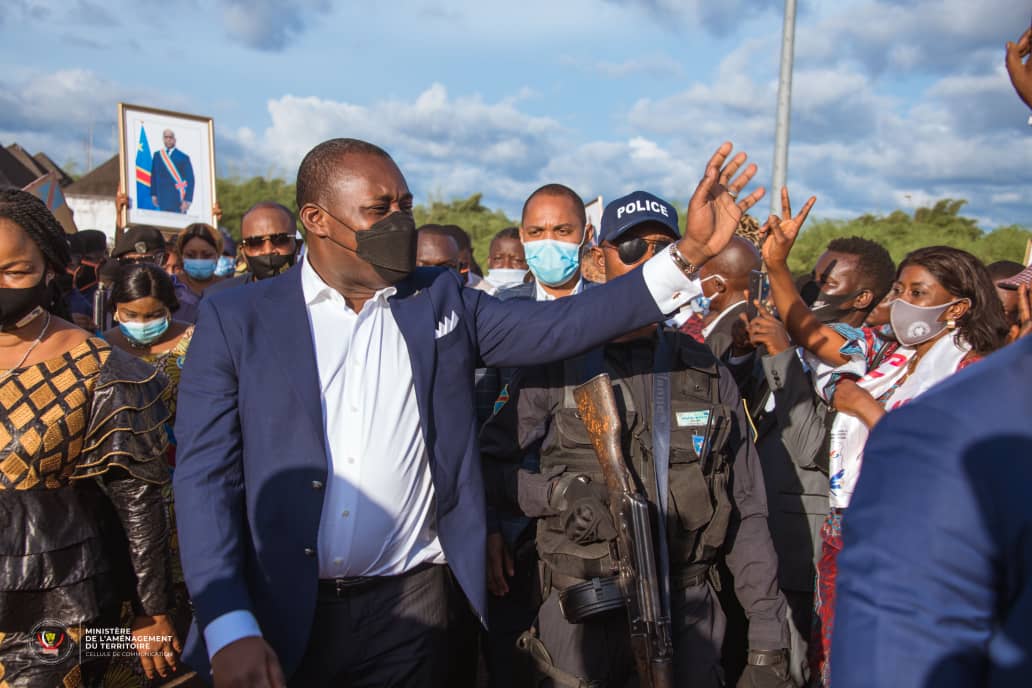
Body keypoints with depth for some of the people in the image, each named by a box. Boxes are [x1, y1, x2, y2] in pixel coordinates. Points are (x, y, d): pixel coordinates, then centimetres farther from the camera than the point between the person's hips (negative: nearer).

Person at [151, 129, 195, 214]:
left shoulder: (183, 157, -4)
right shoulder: (157, 155, 9)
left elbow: (190, 180, -7)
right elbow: (154, 176, 14)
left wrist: (187, 200, -14)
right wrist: (153, 194, 9)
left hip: (178, 200, -3)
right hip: (162, 200, 3)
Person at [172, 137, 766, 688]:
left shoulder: (441, 301, 4)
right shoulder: (237, 319, -2)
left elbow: (560, 323, -6)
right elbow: (206, 476, -5)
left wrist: (689, 253, -14)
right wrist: (230, 630, -14)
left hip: (413, 611, 1)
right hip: (279, 615, 0)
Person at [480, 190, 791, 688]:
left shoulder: (708, 375, 5)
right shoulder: (556, 368, -3)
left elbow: (747, 516, 5)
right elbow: (482, 463, 1)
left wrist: (768, 643, 2)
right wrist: (555, 492, -17)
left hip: (689, 612, 2)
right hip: (583, 612, -2)